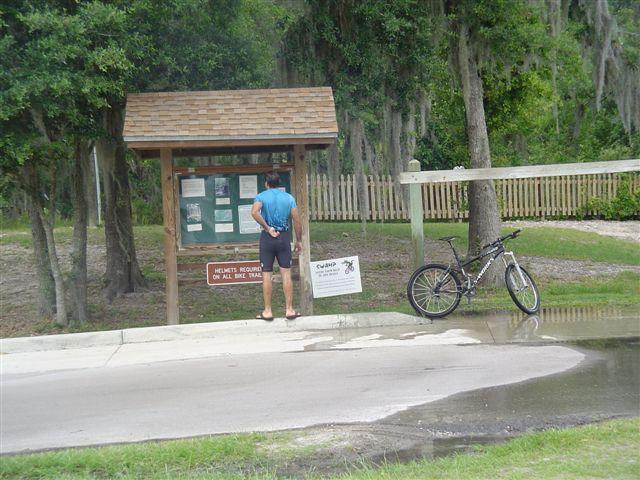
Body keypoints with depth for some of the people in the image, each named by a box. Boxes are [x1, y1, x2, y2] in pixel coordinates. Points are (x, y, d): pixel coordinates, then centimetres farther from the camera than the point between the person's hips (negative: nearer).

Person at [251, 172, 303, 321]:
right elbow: (297, 221, 2)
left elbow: (254, 212, -22)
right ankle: (289, 310, 4)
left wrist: (267, 228, -13)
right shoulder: (289, 198, 5)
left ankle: (267, 311, 4)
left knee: (267, 275, 3)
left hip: (267, 237, -2)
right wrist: (299, 240, 11)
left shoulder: (261, 196, -1)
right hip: (284, 236, 2)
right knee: (286, 274, 5)